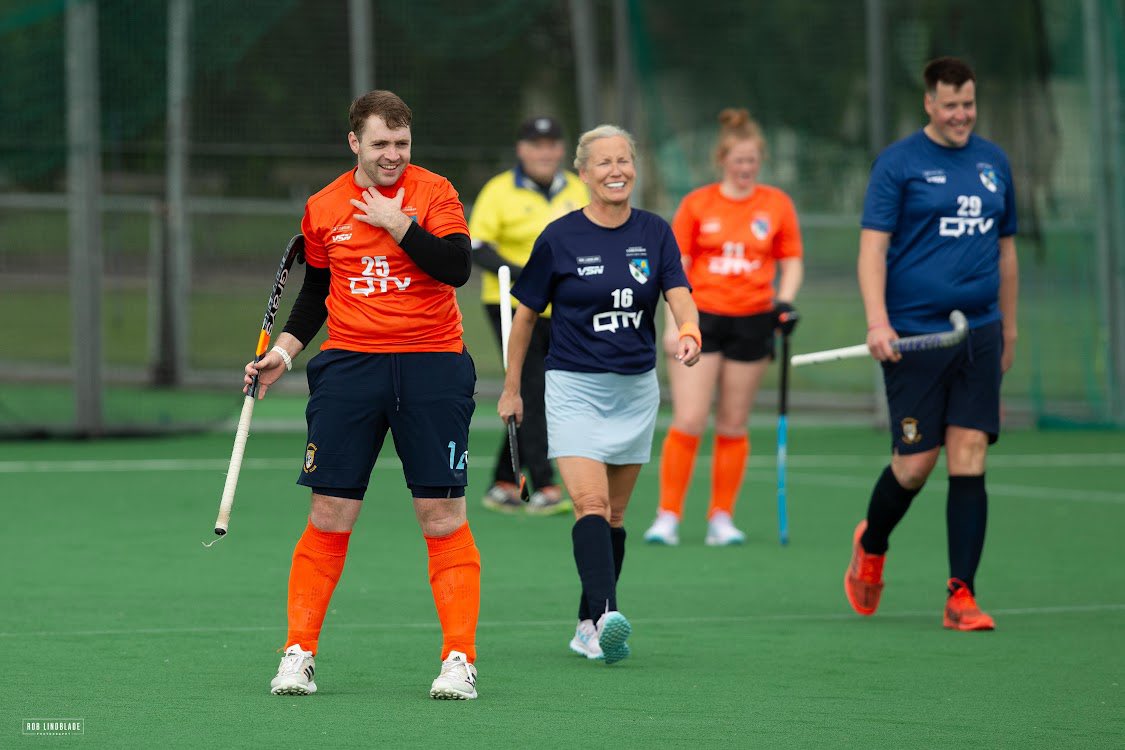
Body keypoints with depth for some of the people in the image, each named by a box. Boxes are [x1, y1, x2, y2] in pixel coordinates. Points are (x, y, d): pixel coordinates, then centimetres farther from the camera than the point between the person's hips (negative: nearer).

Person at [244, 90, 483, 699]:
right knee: (329, 515, -1)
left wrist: (397, 222, -16)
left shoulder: (434, 192, 0)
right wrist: (285, 349, 12)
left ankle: (459, 659, 1)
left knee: (444, 516, -3)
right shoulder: (322, 209, 9)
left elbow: (456, 266, -14)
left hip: (431, 364, -2)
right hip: (349, 367, 2)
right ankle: (298, 655, 7)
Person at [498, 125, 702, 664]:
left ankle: (588, 629, 18)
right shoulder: (560, 237, -5)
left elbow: (678, 294, -8)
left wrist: (689, 331, -31)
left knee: (614, 514, 9)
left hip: (636, 390, 4)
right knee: (590, 504, -19)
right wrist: (512, 387, 8)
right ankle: (605, 614, -33)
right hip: (575, 388, -4)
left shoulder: (654, 233, 3)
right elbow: (526, 314, 4)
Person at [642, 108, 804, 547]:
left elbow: (792, 262, 11)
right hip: (702, 317, -1)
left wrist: (785, 302, -7)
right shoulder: (696, 205, 1)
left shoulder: (777, 205, 4)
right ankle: (668, 516, -2)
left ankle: (722, 518, 14)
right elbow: (677, 266, 3)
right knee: (688, 422, -9)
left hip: (752, 323, 1)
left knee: (733, 426, 6)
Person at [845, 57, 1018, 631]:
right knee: (914, 464, -3)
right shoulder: (898, 163, -3)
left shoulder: (994, 163, 13)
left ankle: (961, 596, -2)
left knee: (969, 457, -4)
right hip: (913, 335, -4)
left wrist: (1009, 328, 22)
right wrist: (877, 321, -20)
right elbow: (872, 247, -8)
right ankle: (871, 547, 28)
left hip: (978, 333, 4)